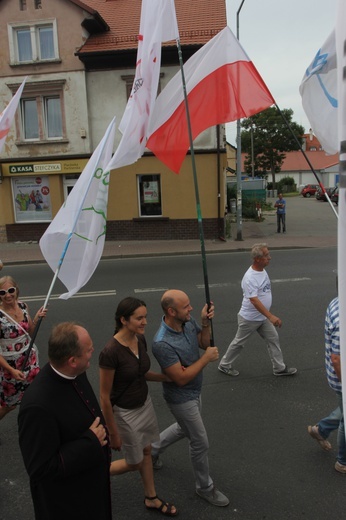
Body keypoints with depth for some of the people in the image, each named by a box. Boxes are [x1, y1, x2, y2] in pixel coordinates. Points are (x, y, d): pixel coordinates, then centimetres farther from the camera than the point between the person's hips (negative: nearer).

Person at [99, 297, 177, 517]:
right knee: (134, 463, 14)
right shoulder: (111, 352, -32)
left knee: (146, 451, 23)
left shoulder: (141, 339, -9)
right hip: (125, 412, -7)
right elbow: (104, 396, -21)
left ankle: (151, 499, 45)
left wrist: (167, 377, -2)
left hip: (145, 403, 7)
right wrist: (113, 433, -13)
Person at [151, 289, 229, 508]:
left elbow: (204, 343, 1)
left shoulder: (188, 321, -13)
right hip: (181, 398, -8)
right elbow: (181, 378, -30)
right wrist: (207, 358, -25)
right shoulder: (163, 343, -35)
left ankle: (153, 450, 54)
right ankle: (205, 487, 36)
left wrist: (206, 322, -17)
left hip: (195, 391, 8)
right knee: (200, 443, 9)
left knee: (184, 429, 30)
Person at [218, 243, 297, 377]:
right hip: (249, 319, -8)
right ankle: (224, 365, 28)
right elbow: (254, 300, -35)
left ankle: (279, 368, 25)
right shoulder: (250, 277, -30)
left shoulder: (263, 270, 0)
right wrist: (271, 316, -40)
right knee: (239, 343, 8)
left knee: (273, 339, 11)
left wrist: (268, 316, 20)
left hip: (263, 317, 8)